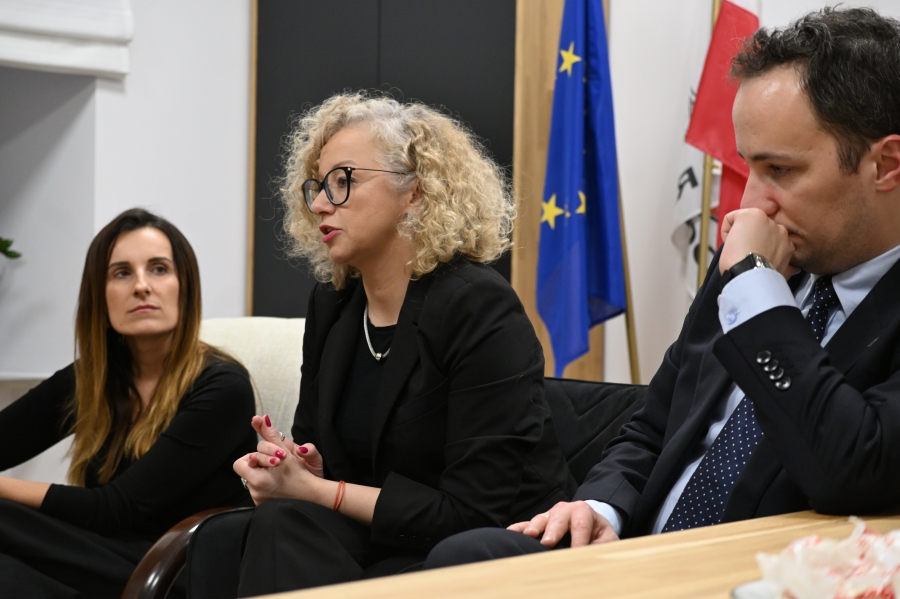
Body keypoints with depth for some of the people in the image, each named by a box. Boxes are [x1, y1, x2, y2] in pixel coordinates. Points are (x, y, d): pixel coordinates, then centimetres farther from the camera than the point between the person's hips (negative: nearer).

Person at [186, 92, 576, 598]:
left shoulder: (479, 308, -14)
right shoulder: (332, 304, 8)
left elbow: (474, 514, -19)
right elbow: (316, 448, 15)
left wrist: (314, 491, -18)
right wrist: (297, 467, -11)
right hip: (387, 545, 6)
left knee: (285, 530, -29)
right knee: (222, 543, -23)